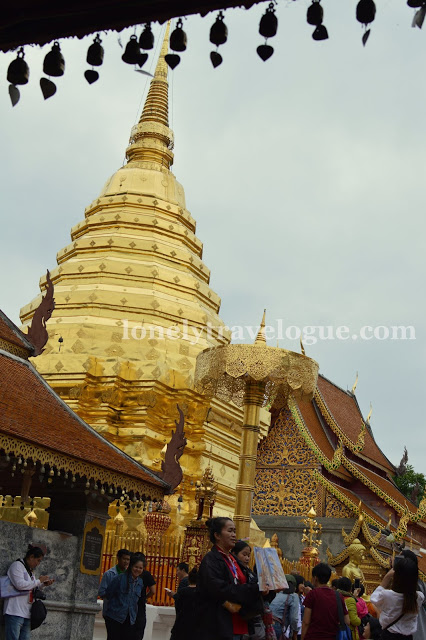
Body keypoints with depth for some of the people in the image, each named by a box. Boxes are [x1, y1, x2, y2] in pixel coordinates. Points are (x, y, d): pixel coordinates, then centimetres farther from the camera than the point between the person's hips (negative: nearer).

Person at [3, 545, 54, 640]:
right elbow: (20, 584, -18)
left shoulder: (30, 570, 22)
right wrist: (39, 581, -9)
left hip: (27, 614, 8)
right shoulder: (17, 565, -4)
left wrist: (43, 585, 14)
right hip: (15, 613, -8)